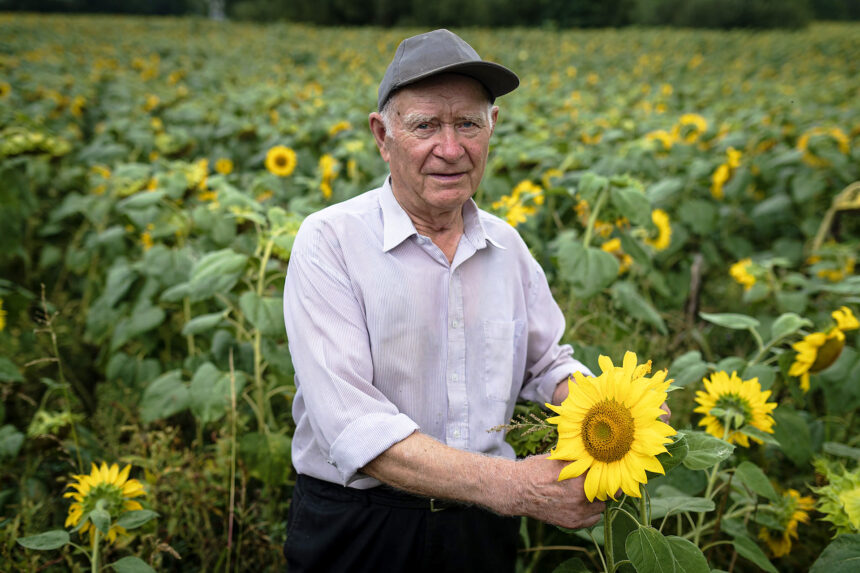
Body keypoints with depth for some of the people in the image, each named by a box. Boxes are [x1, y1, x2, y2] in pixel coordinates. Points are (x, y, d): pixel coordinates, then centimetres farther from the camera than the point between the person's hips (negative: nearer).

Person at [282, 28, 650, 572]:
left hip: (486, 527, 5)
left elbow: (547, 363, 13)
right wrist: (510, 485, -32)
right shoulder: (329, 242, -17)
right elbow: (351, 425, -25)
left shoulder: (506, 245, 2)